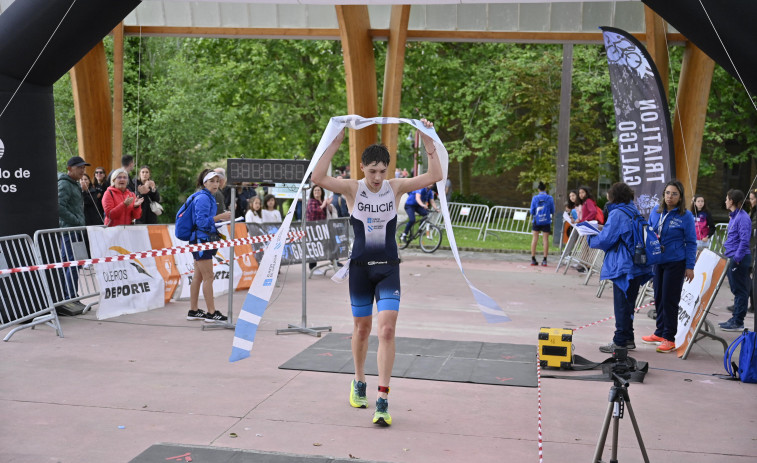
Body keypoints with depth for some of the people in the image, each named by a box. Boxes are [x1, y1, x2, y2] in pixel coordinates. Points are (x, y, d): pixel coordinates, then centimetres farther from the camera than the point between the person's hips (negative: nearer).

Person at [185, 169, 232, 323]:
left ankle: (193, 311, 19)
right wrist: (220, 217, -22)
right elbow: (201, 222, -21)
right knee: (208, 277, -7)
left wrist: (221, 218, 10)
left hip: (204, 240, 10)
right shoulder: (203, 198, -14)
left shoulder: (208, 197, 16)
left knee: (198, 276, 13)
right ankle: (211, 313, -4)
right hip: (201, 240, -10)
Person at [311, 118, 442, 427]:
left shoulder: (396, 187, -2)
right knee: (361, 328, 14)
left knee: (387, 331, -12)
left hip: (389, 269, 0)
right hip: (360, 267, 0)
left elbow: (434, 176, -10)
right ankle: (359, 383, 38)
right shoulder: (352, 189, -5)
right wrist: (336, 142, -25)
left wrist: (428, 141, -18)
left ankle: (382, 401, -9)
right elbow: (318, 177, -21)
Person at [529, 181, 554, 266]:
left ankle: (533, 259, 7)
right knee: (546, 239, 4)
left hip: (537, 221, 0)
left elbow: (532, 211, -1)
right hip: (546, 221, 0)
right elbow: (552, 211, 3)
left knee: (534, 239, 7)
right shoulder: (550, 198, -4)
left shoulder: (535, 198, -3)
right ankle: (544, 260, 3)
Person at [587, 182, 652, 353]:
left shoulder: (617, 214, -14)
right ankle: (628, 339, 23)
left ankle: (620, 342, 2)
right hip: (636, 266, 8)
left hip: (623, 267, -8)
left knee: (621, 304, -3)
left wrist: (590, 240, 5)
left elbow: (605, 240, -13)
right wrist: (603, 229, 20)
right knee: (629, 303, 15)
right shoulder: (635, 212, 11)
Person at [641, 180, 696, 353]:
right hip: (657, 261, 5)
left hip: (675, 263, -5)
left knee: (669, 300, -1)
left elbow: (691, 242, -5)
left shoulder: (686, 216, -9)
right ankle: (660, 332, 25)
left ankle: (669, 338, 9)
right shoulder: (655, 212, 3)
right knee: (659, 298, 12)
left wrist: (690, 267, -7)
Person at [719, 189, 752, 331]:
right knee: (736, 290, 14)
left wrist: (737, 258, -24)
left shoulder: (743, 218, -15)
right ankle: (735, 319, 21)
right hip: (731, 258, 10)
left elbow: (744, 240, -21)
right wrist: (727, 255, 20)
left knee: (740, 290, -4)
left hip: (739, 259, -10)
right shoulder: (734, 216, 16)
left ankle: (738, 322, 1)